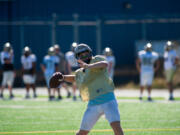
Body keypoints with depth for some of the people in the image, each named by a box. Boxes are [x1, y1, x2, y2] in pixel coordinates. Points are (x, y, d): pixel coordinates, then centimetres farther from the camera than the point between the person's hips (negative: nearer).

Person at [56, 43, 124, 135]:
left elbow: (105, 64, -25)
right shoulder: (80, 72, 17)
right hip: (93, 105, 5)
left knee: (116, 127, -22)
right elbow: (74, 78, 40)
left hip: (108, 101, -5)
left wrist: (89, 66, -40)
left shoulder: (96, 60, -1)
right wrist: (62, 77, 21)